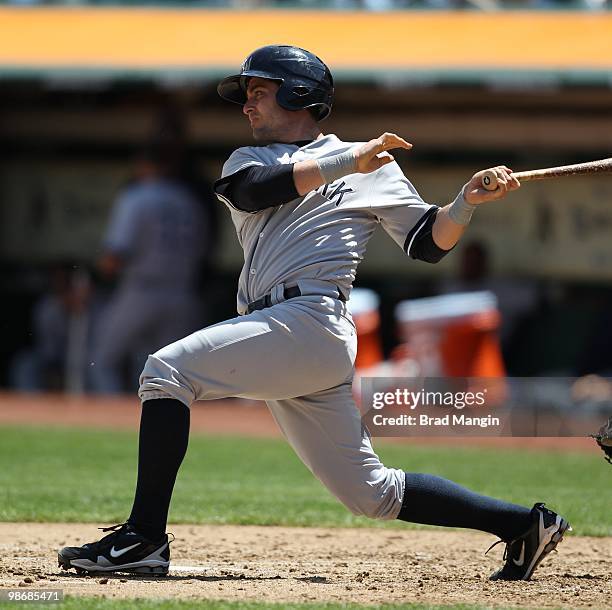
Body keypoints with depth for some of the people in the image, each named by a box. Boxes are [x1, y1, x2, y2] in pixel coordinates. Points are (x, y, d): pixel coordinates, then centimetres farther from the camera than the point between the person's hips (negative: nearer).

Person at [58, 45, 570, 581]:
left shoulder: (371, 165, 12)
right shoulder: (247, 160, 25)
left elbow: (429, 243, 8)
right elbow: (252, 192, -1)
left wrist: (467, 202, -11)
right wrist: (346, 162, -8)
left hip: (311, 321, -6)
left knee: (167, 370, -18)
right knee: (371, 493, 5)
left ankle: (143, 539, -23)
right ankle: (524, 524, 12)